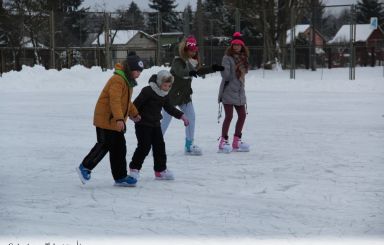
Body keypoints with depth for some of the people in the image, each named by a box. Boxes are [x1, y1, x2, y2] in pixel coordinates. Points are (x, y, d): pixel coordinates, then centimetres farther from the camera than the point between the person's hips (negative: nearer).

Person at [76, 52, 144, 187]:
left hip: (116, 123, 10)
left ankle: (120, 177, 12)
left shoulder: (127, 81, 14)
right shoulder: (117, 80, -20)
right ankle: (85, 167, 11)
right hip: (105, 119, -10)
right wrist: (119, 119, -41)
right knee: (104, 146, -5)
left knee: (119, 149, 8)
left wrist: (134, 113, 35)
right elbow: (115, 101, -32)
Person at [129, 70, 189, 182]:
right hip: (143, 124, -8)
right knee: (144, 146, -8)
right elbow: (136, 104, -18)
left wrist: (181, 116, 11)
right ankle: (134, 168, 6)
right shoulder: (148, 91, -19)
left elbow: (169, 108, 17)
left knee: (159, 146, 6)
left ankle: (160, 170, 14)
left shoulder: (164, 94, 6)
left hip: (155, 124, 8)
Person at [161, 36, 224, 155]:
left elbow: (200, 71, 18)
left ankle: (189, 145, 7)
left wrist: (213, 68, 7)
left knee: (191, 117, -1)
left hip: (185, 94, 7)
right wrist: (190, 72, -58)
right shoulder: (178, 61, -19)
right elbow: (179, 71, -39)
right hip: (172, 94, -7)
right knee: (166, 119, -3)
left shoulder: (192, 62, 3)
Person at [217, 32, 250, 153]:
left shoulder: (243, 58, 11)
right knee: (229, 116, -8)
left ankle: (237, 141, 23)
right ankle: (223, 141, 1)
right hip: (228, 91, -7)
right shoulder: (227, 58, -10)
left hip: (239, 91, 7)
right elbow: (225, 74, -17)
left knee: (242, 115, 11)